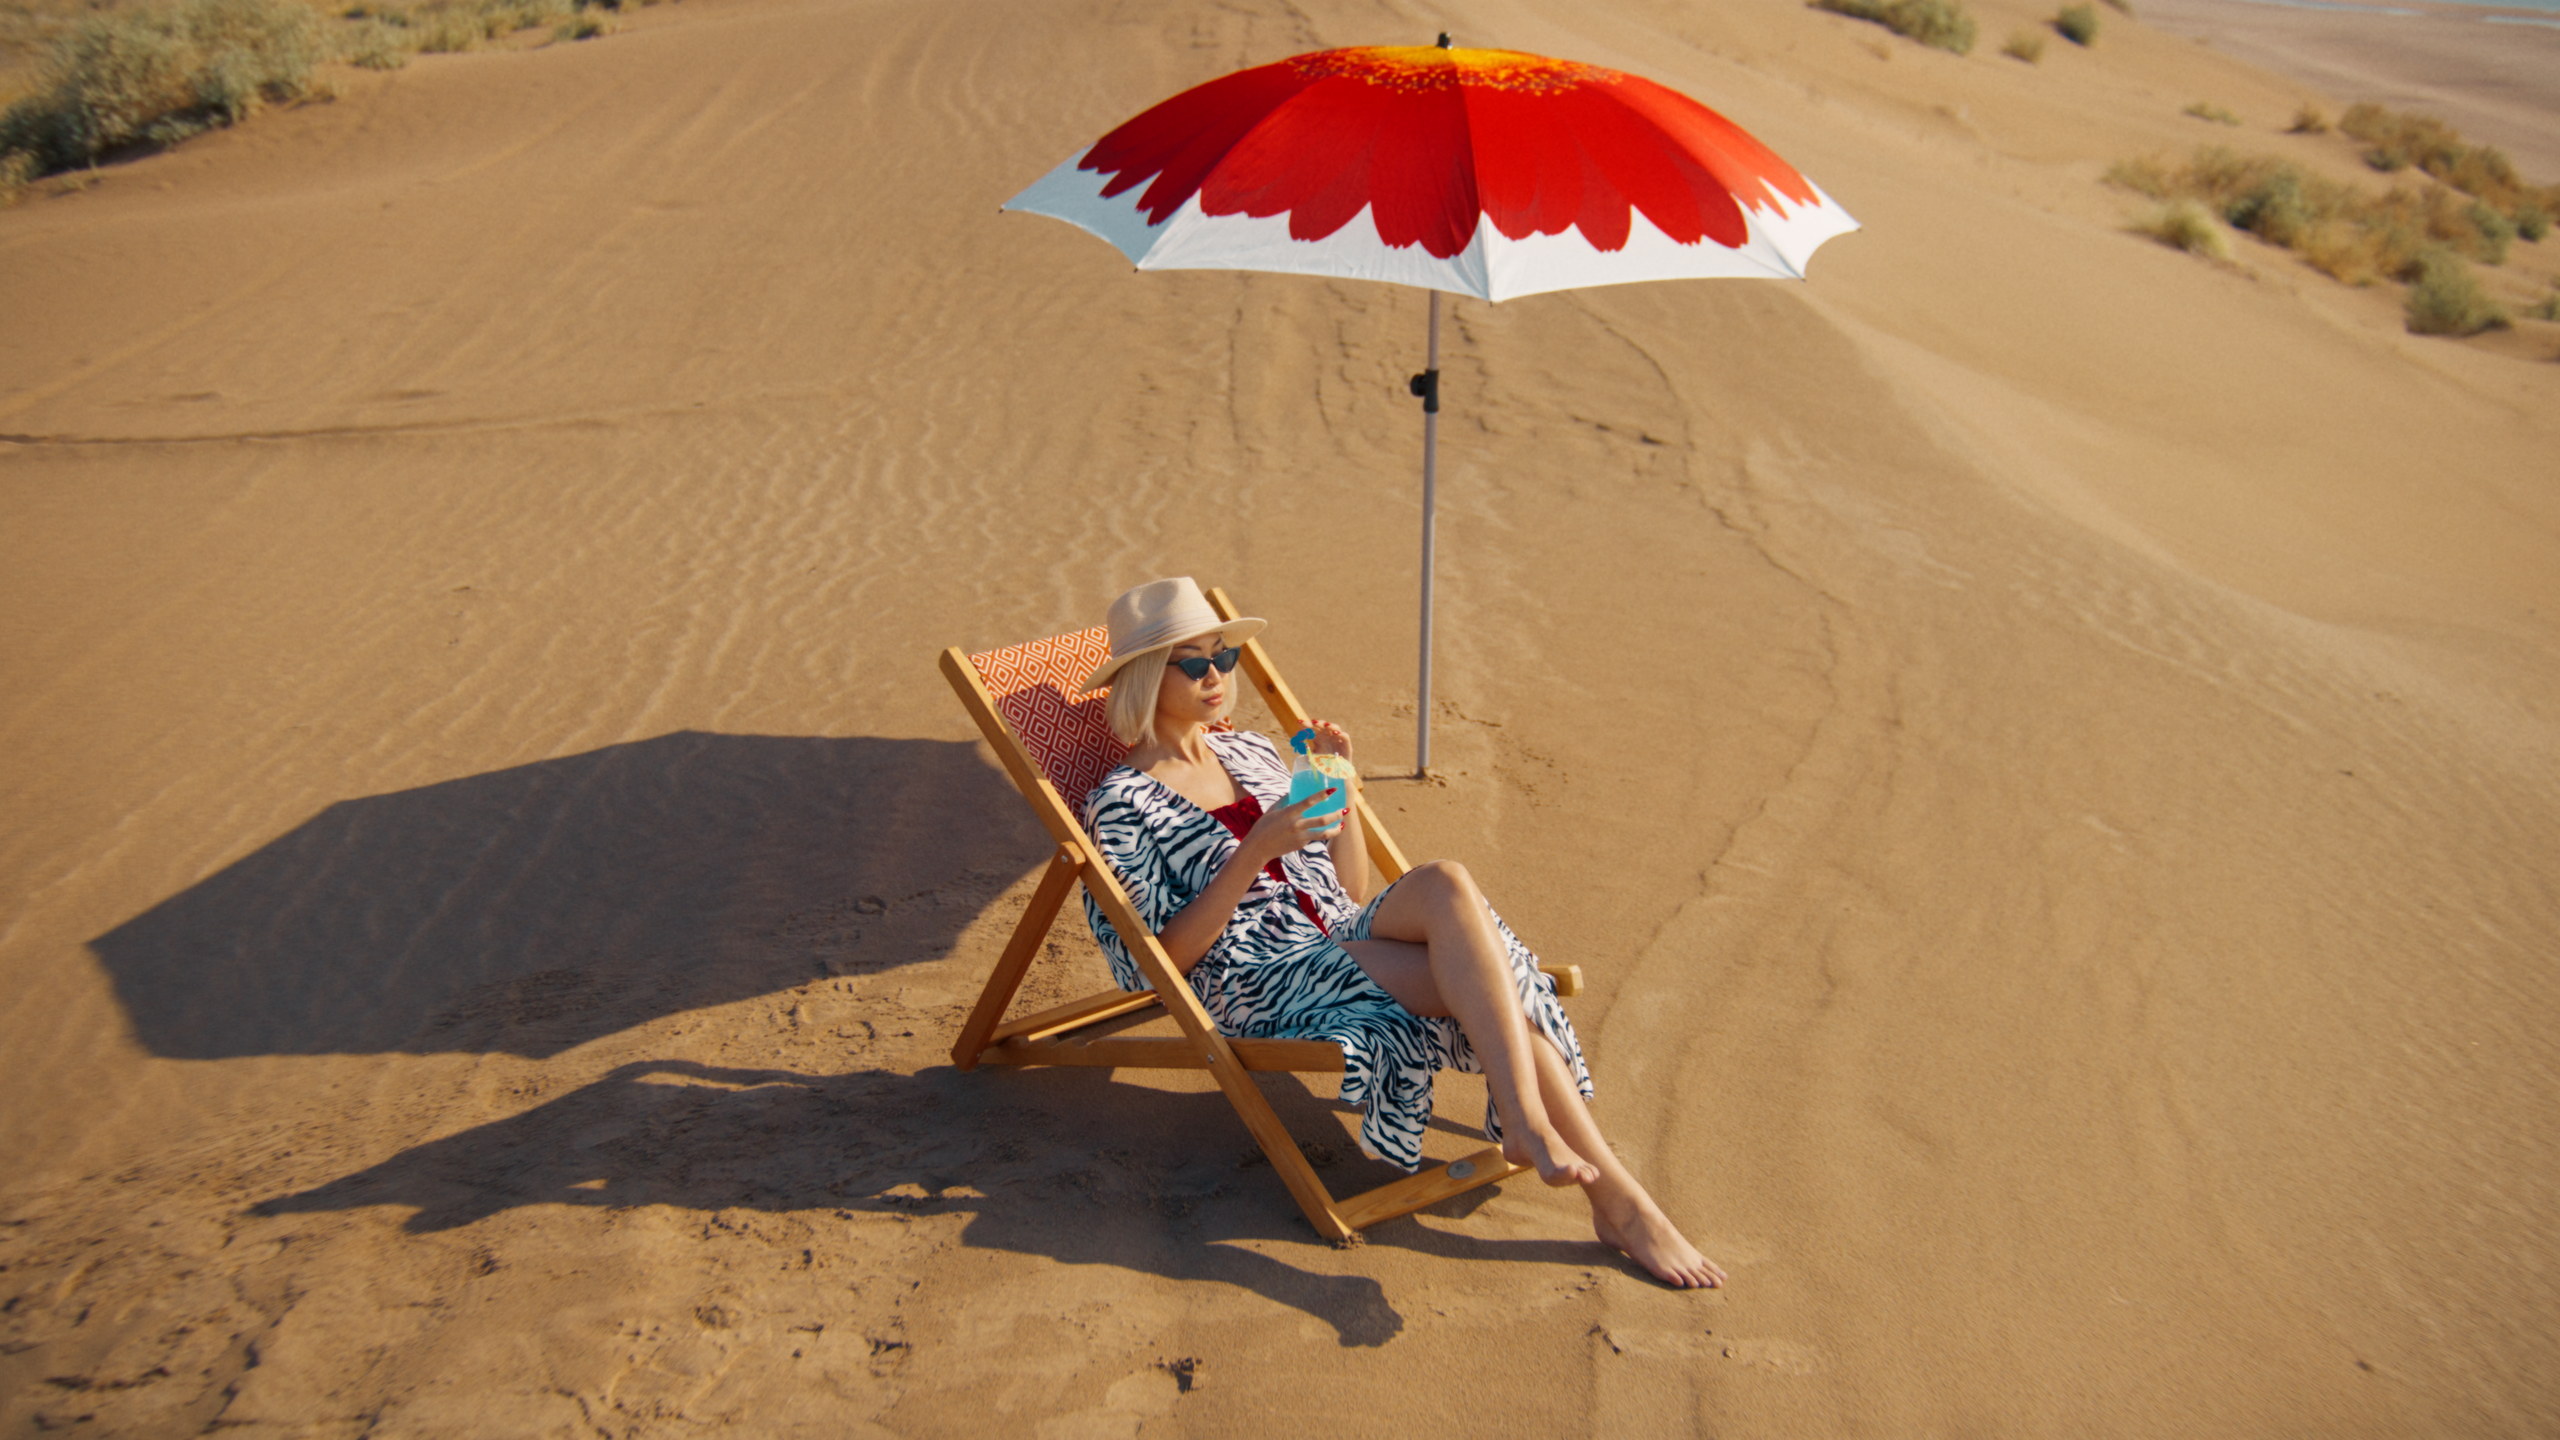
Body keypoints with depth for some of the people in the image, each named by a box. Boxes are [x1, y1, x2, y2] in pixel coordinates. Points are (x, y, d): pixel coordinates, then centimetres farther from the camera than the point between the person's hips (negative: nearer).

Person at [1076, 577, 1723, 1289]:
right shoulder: (1122, 806, -1)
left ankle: (1525, 1123, -33)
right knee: (1491, 989, -29)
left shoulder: (1253, 754, 18)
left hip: (1346, 939, 6)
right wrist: (1255, 851, -18)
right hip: (1260, 987, -6)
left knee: (1444, 883, -31)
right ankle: (1621, 1202, -27)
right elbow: (1165, 961, -10)